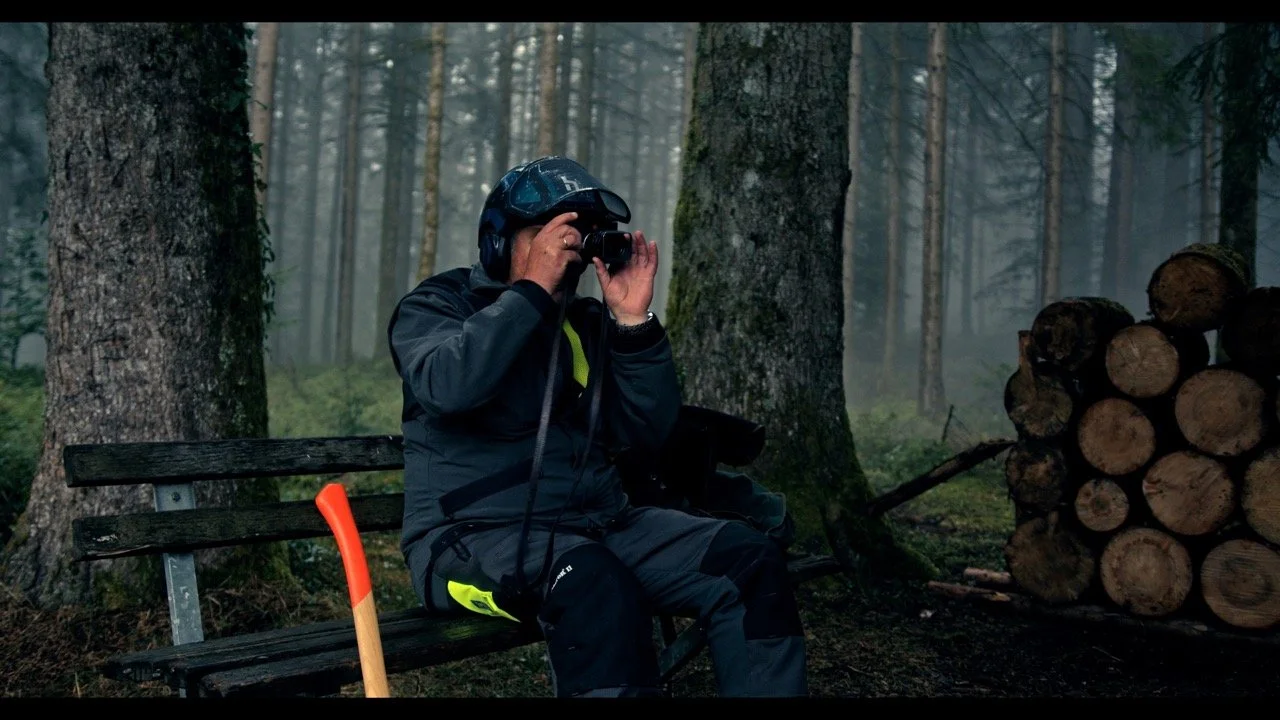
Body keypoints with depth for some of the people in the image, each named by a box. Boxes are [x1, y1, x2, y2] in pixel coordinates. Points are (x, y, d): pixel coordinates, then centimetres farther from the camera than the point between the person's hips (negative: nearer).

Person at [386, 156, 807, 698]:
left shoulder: (588, 323, 14)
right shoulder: (435, 306, 3)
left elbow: (647, 435, 6)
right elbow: (447, 386, -21)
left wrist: (634, 321, -4)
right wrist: (534, 289, -17)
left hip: (597, 524, 5)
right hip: (476, 533, -5)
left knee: (750, 560, -12)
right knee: (597, 583, -37)